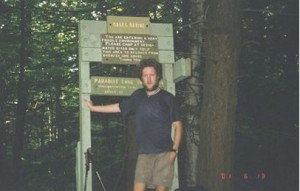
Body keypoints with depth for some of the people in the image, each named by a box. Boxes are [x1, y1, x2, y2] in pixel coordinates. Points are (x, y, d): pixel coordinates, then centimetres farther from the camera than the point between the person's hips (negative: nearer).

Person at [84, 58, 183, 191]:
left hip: (164, 153, -3)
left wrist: (174, 150, -10)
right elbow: (119, 107, 25)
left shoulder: (168, 98, 0)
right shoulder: (138, 96, 11)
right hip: (144, 153, 3)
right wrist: (94, 108, 29)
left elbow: (177, 125, 0)